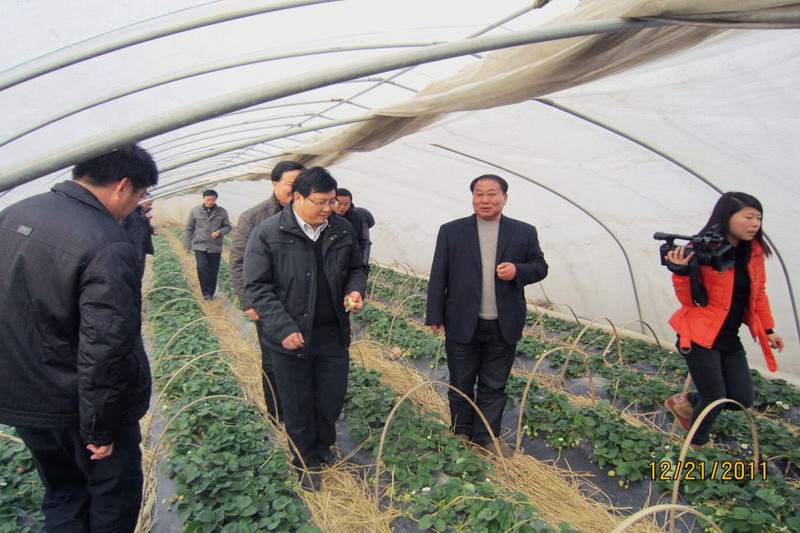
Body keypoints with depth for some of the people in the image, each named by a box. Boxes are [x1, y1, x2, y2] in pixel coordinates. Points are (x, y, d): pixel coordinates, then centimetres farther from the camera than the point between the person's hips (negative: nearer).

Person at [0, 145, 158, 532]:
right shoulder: (109, 248, -27)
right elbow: (105, 349, -28)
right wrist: (101, 428, -16)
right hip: (76, 406, -7)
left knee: (62, 494, 26)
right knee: (115, 497, 16)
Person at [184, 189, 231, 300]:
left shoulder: (222, 212, 3)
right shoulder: (195, 211, 3)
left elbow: (228, 226, 7)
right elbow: (189, 229, 7)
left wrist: (220, 232, -14)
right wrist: (187, 244, 4)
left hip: (215, 247, 1)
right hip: (200, 246, -1)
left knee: (213, 271, 6)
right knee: (201, 267, -16)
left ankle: (211, 293, 20)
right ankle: (206, 292, -6)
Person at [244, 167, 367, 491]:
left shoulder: (343, 230, 0)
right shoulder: (268, 233, -12)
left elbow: (356, 268, 14)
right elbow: (257, 286, -13)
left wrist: (355, 290, -8)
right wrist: (283, 328, -19)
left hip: (333, 334, 4)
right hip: (291, 338, -3)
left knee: (333, 397, 16)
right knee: (297, 404, 13)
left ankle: (323, 448, 44)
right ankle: (307, 463, 35)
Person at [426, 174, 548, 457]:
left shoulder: (524, 232, 3)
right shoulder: (451, 231, 0)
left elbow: (540, 267, 7)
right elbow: (438, 276, 0)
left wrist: (518, 271, -15)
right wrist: (435, 316, -2)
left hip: (504, 326, 1)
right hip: (462, 324, -1)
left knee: (494, 387, 13)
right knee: (461, 384, 13)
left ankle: (486, 437, 30)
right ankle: (462, 433, 33)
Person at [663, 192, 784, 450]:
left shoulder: (755, 252, 3)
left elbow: (758, 293, 16)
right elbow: (688, 300, -13)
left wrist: (768, 329, 15)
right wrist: (681, 272, -30)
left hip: (730, 338, 7)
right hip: (700, 335, -7)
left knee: (743, 398, 6)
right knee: (715, 398, 1)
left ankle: (685, 402, 30)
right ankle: (697, 447, 30)